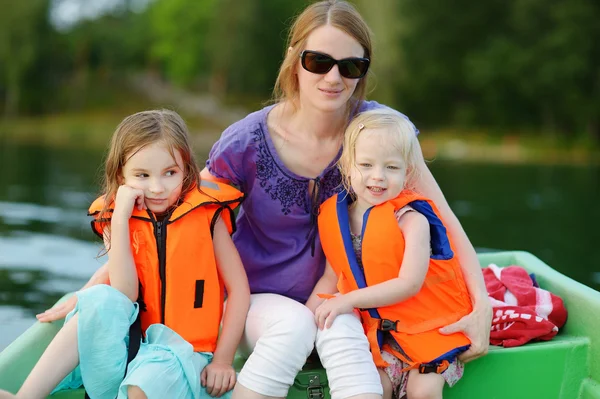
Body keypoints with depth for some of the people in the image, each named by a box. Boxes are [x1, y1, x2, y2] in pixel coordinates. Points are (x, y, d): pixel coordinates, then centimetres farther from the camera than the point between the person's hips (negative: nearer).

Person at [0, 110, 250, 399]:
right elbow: (124, 296, -14)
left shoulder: (206, 215, -4)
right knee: (103, 299, -29)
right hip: (130, 341, 3)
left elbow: (239, 288, -3)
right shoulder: (115, 220, 1)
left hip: (183, 353, -3)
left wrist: (222, 360, -9)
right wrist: (121, 218, -17)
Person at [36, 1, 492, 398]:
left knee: (340, 329, -32)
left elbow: (441, 215, -8)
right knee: (294, 324, -33)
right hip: (261, 299, -1)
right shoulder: (248, 142, -16)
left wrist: (482, 305, -15)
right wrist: (91, 290, -10)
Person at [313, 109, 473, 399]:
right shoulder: (335, 217, -1)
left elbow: (410, 283, -23)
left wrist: (349, 300, -25)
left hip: (427, 324, -3)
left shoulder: (411, 219, -17)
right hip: (377, 328, 4)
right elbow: (331, 277, 7)